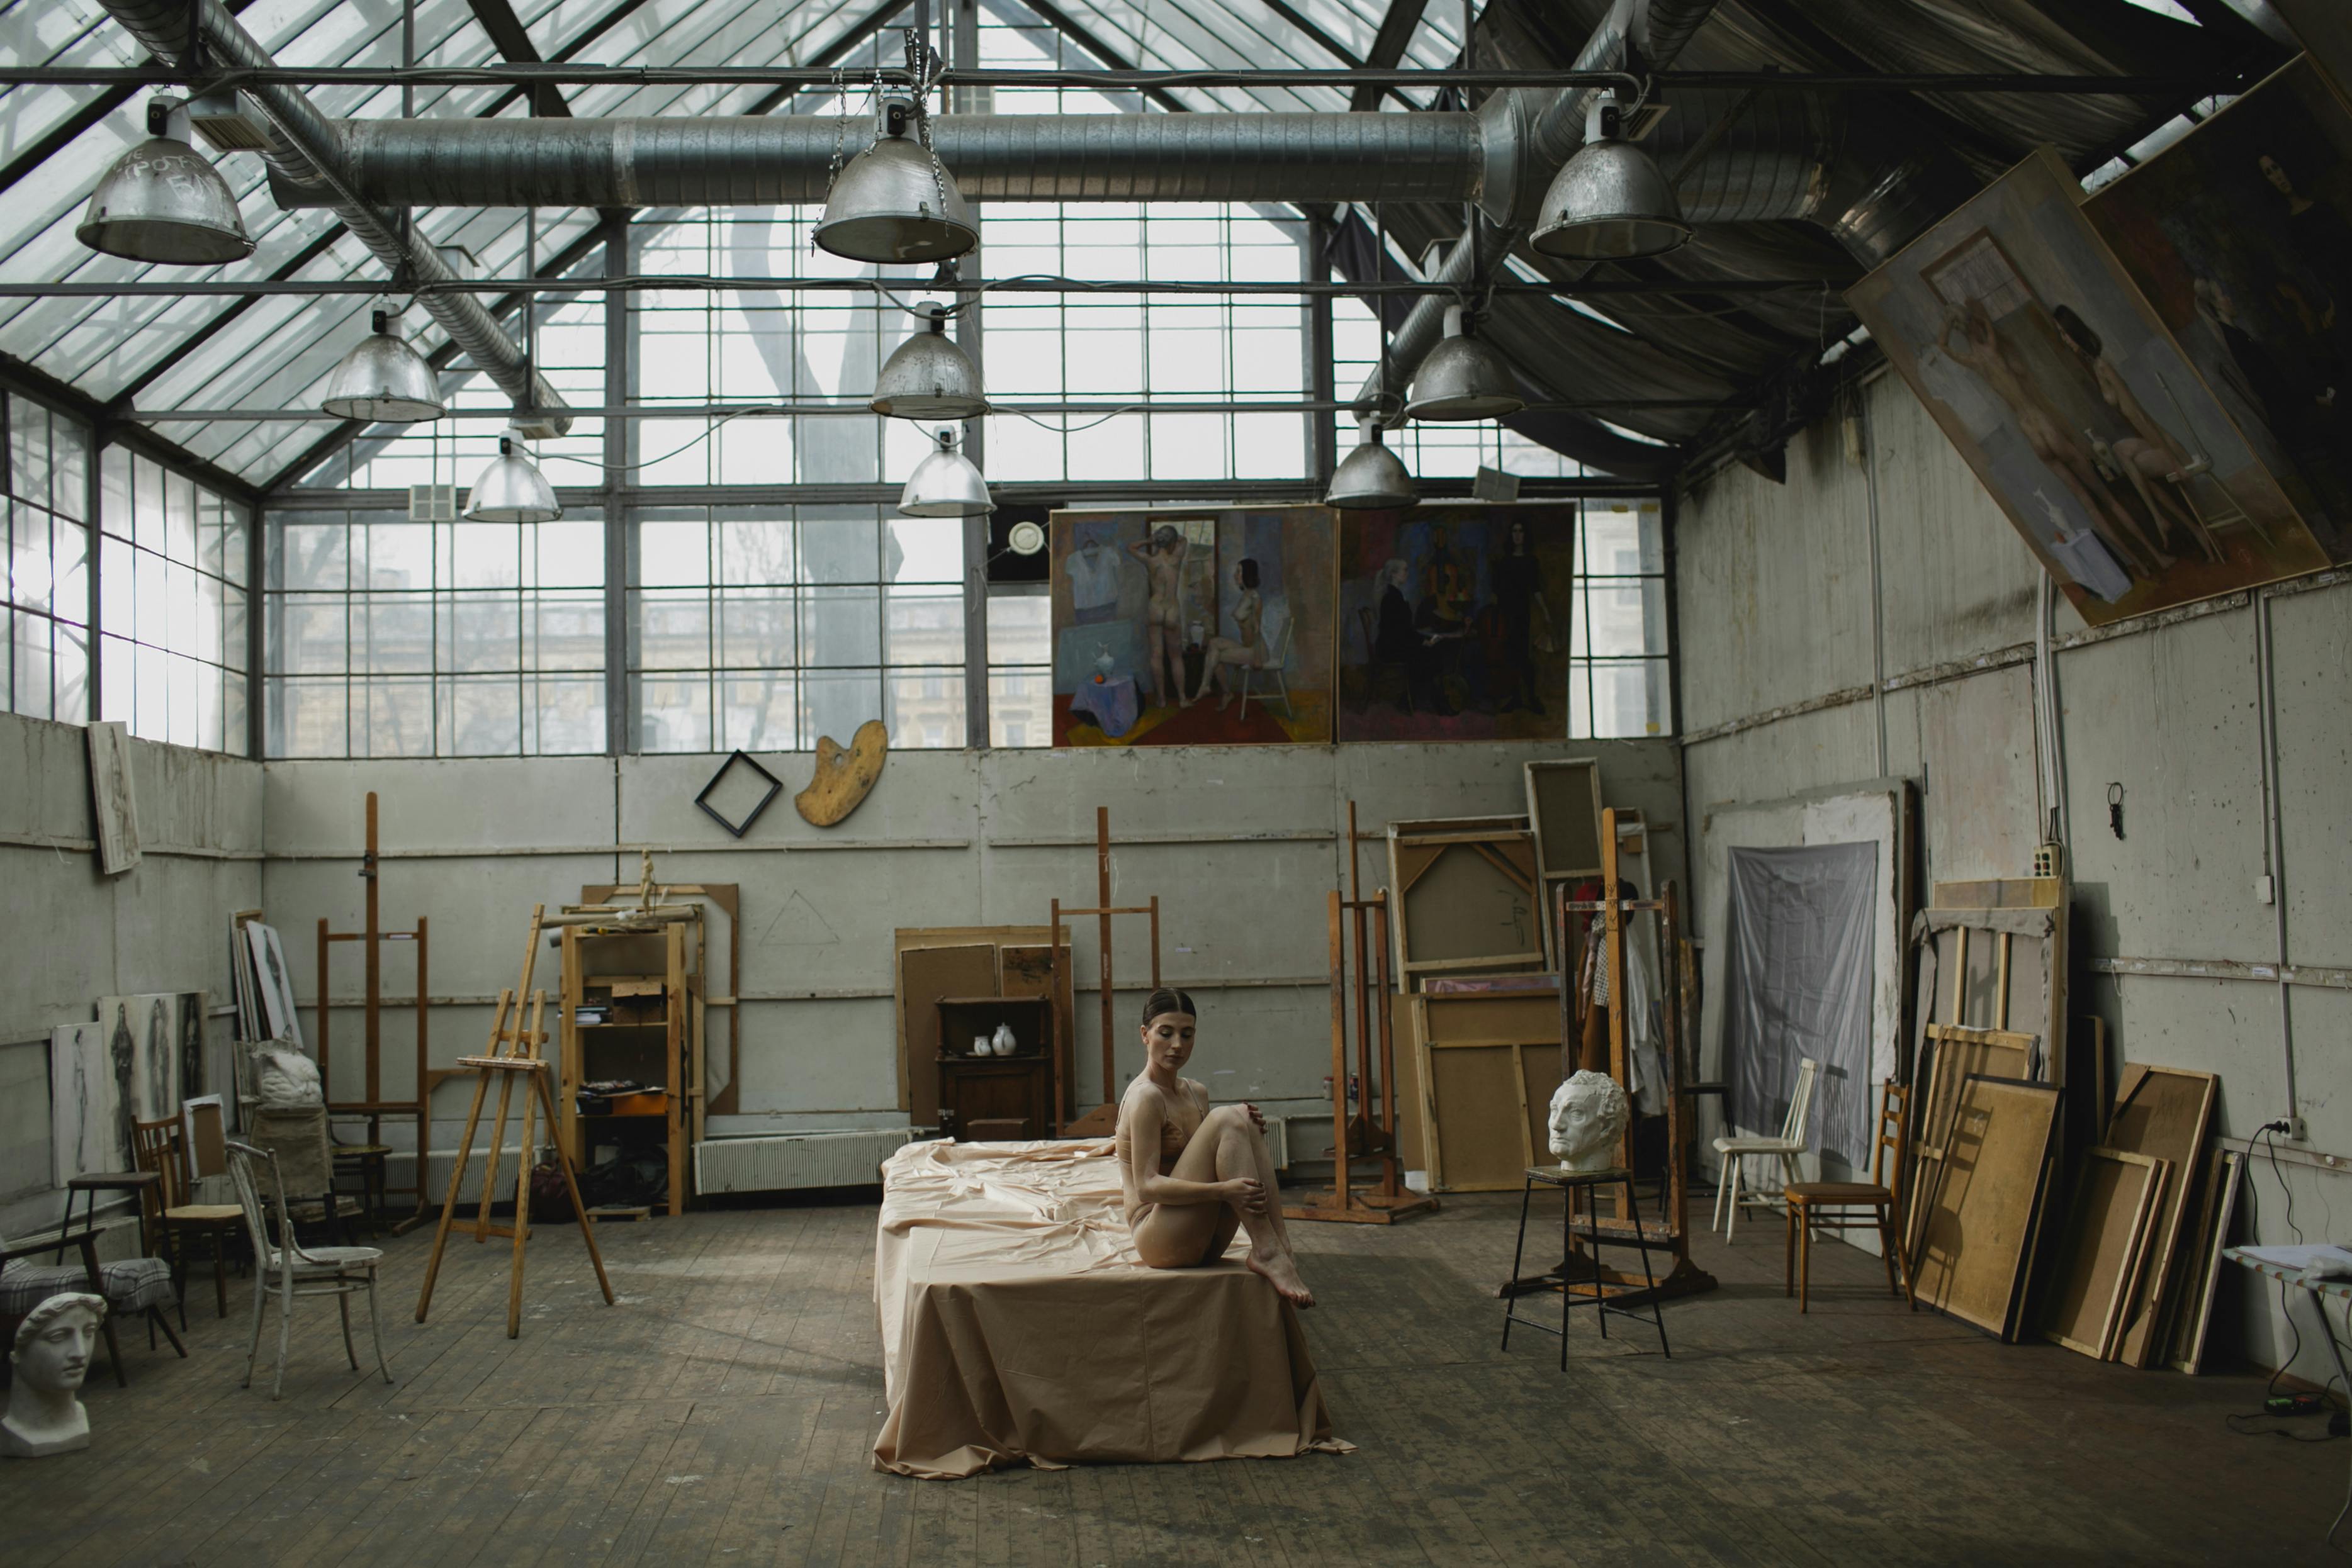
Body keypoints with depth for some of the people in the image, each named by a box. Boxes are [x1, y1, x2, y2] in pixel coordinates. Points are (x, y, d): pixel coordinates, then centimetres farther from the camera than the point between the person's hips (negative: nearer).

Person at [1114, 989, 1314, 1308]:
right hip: (1158, 1237, -8)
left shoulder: (1197, 1093, 16)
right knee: (1225, 1118, -21)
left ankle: (1280, 1248, -20)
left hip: (1205, 1242, 8)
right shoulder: (1144, 1097, -11)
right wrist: (1223, 1190, -32)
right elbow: (1147, 1186, -19)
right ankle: (1266, 1253, -29)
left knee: (1244, 1117, -8)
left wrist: (1244, 1135, 0)